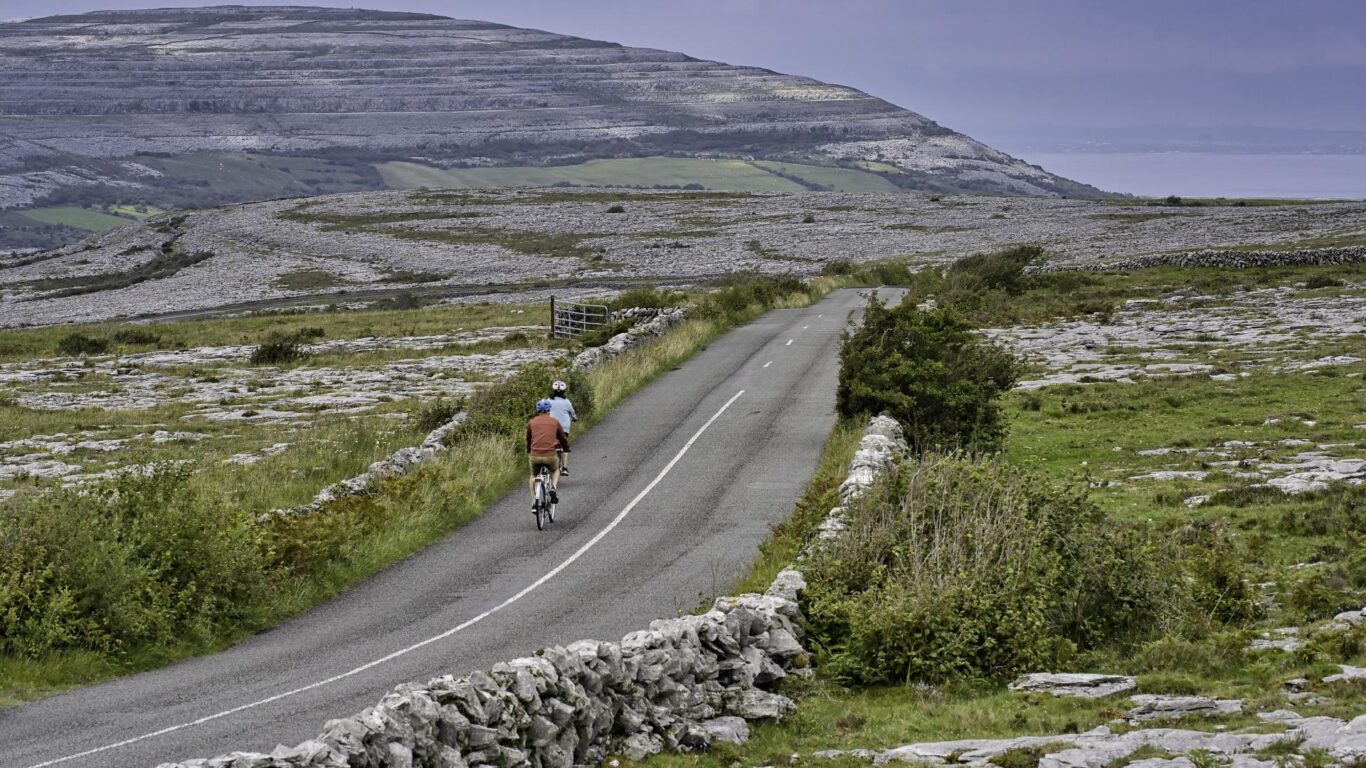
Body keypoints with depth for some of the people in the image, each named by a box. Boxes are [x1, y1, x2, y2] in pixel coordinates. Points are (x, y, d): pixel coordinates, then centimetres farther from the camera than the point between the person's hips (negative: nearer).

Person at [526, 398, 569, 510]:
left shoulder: (531, 422, 13)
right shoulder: (554, 422, 12)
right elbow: (563, 438, 25)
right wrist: (566, 449, 46)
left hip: (535, 456, 1)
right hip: (550, 456, -1)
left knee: (533, 476, 29)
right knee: (555, 470, 33)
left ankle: (534, 503, 17)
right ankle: (554, 487, 4)